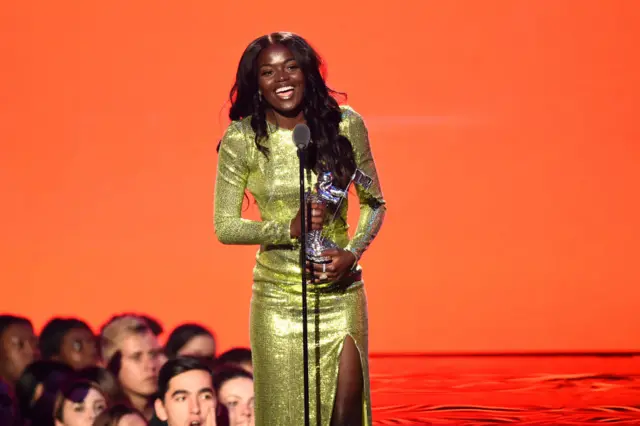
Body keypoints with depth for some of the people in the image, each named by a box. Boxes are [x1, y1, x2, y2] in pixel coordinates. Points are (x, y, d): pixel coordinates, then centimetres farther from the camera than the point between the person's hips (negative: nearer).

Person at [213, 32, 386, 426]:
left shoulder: (346, 125, -3)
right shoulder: (241, 140, -8)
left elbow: (374, 204, 6)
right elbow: (225, 226, -4)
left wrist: (352, 252, -11)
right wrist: (289, 228, -18)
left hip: (341, 291, 1)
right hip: (278, 296, -1)